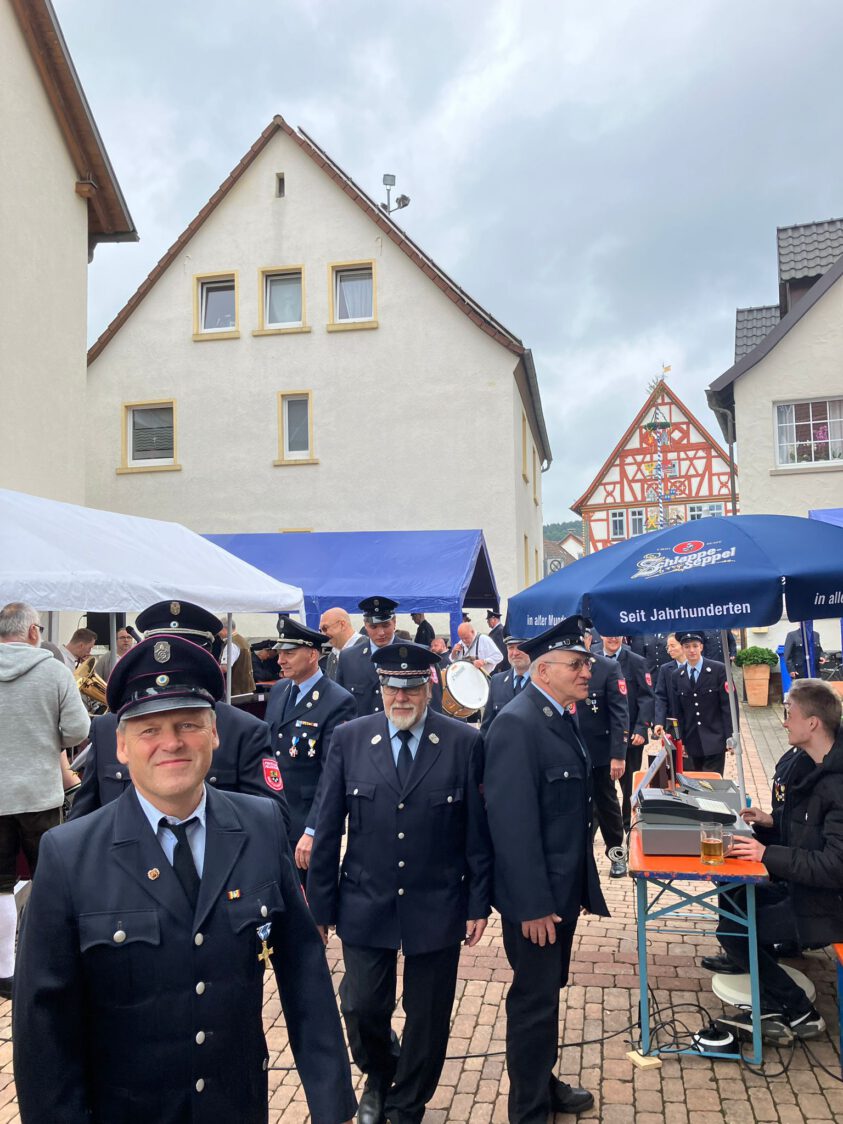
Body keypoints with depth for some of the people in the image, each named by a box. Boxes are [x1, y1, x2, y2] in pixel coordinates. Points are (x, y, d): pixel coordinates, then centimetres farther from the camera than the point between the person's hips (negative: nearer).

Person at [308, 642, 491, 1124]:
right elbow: (328, 829, -2)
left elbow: (478, 830, -4)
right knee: (363, 1008, 10)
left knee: (428, 1017, 13)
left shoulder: (464, 742, -8)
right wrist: (321, 903, 0)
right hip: (365, 905, 1)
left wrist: (479, 904, -3)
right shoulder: (349, 739, -5)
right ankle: (379, 1076, 44)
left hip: (437, 907, 0)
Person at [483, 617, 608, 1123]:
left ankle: (542, 1082, 42)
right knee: (535, 1000, 7)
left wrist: (579, 885, 15)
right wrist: (532, 905, -23)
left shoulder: (562, 717, 6)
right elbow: (512, 824, -25)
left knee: (548, 992, 23)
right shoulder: (517, 725, -23)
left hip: (565, 887, 9)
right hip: (537, 897, -9)